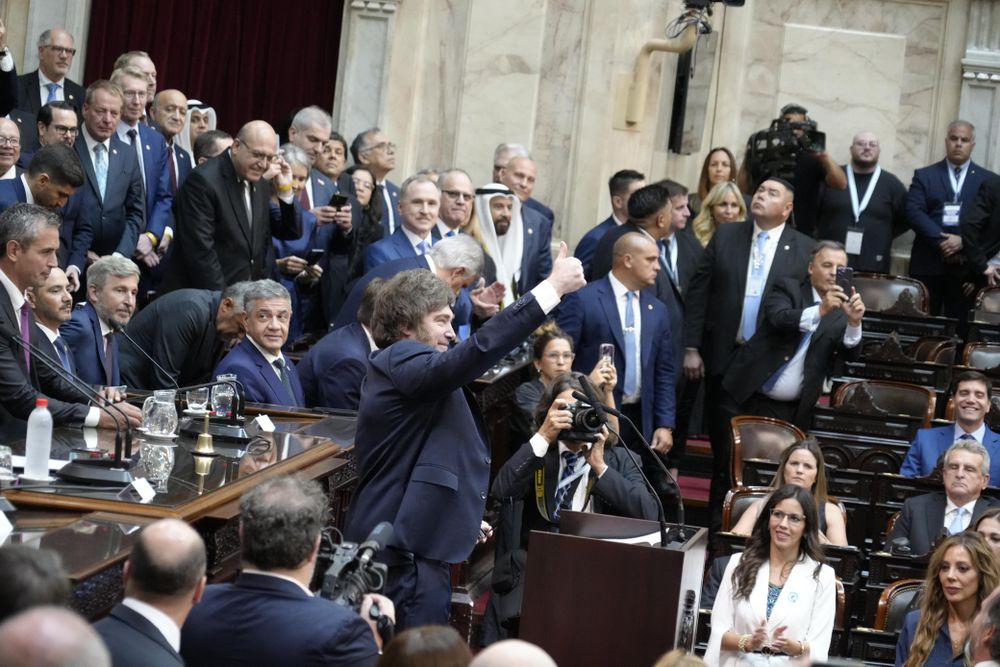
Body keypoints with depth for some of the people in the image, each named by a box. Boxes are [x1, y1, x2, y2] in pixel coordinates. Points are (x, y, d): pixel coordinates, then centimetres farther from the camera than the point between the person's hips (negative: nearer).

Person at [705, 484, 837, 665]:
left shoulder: (822, 576, 4)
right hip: (739, 662, 1)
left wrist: (795, 647, -19)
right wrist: (748, 642, -14)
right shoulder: (740, 563, 8)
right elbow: (719, 632, 4)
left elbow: (818, 650, 0)